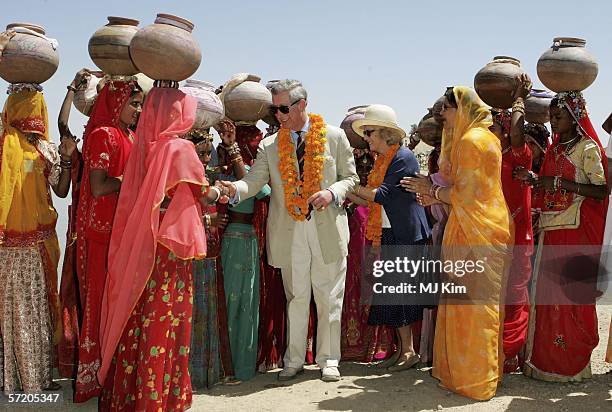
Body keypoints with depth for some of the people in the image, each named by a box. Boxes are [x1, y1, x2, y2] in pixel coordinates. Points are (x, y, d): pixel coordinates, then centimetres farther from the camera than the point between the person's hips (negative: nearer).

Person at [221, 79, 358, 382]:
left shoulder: (334, 137, 2)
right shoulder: (269, 146, 5)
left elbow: (351, 177, 6)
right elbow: (254, 182, -7)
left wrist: (332, 193, -14)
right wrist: (233, 189, -29)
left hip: (328, 230, -1)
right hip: (289, 233, 1)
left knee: (329, 298, 7)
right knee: (295, 298, 10)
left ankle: (328, 360, 22)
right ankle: (294, 360, 23)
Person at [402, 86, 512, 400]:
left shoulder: (470, 140, -14)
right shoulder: (485, 137, 17)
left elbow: (463, 193, -18)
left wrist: (432, 190, -4)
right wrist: (437, 195, 12)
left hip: (475, 233, -10)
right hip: (487, 229, 10)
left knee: (471, 303, -2)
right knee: (482, 303, 14)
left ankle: (474, 377, 7)